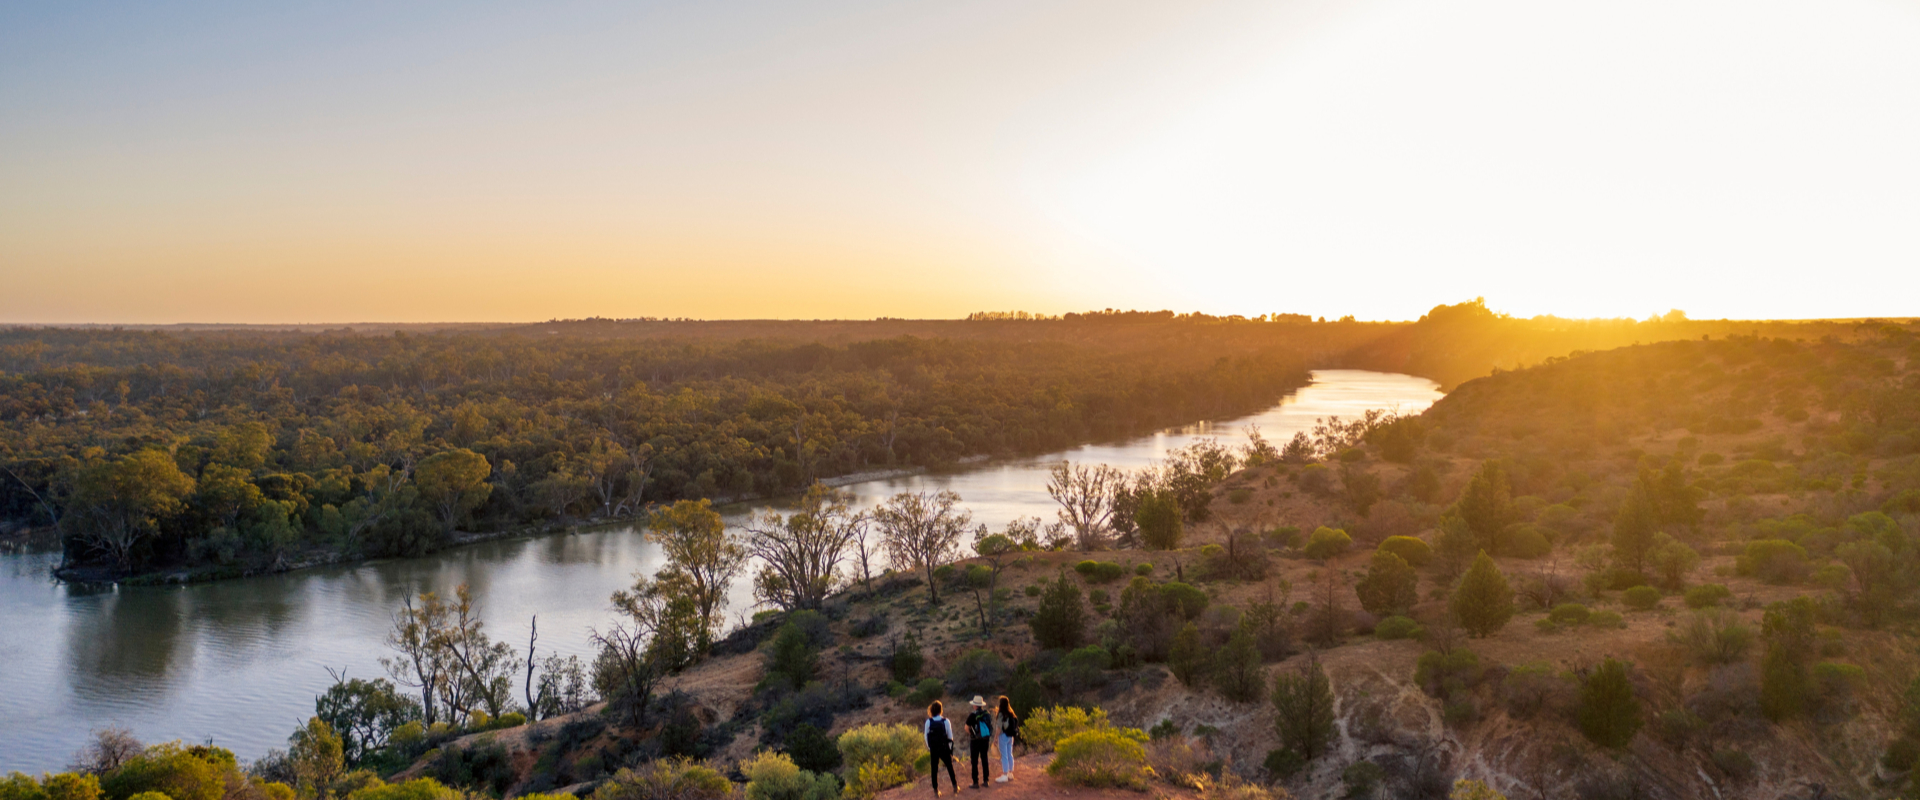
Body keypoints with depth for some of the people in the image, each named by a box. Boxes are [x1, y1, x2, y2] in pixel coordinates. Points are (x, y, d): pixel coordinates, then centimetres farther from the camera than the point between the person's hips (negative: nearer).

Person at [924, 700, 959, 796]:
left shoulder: (928, 722, -9)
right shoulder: (945, 721, -10)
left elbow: (926, 737, -4)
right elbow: (950, 736, -5)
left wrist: (929, 748, 7)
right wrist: (950, 748, 7)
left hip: (933, 749, 0)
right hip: (944, 748, 0)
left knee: (934, 769, 8)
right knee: (950, 767, 16)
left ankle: (936, 791, 12)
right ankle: (955, 787, 24)